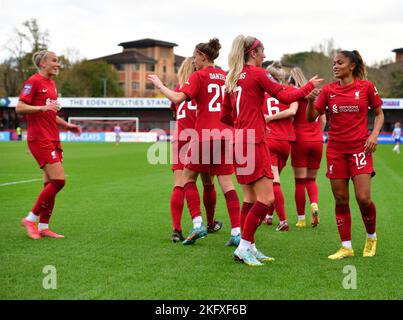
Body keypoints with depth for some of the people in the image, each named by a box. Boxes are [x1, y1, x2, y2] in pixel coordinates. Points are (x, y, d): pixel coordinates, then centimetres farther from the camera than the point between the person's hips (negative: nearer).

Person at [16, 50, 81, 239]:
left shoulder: (51, 84, 19)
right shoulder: (34, 81, -8)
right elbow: (20, 108, -15)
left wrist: (66, 125, 18)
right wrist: (43, 107, -25)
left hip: (52, 140, 9)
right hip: (39, 139, -9)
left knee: (50, 184, 7)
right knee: (58, 180, -14)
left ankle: (43, 227, 12)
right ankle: (31, 219, -2)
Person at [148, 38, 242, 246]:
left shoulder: (198, 76, -4)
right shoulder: (225, 76, 13)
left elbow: (177, 99, -15)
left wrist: (160, 85, -2)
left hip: (204, 135, -5)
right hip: (224, 136, 5)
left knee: (188, 178, 12)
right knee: (227, 184, 3)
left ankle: (197, 224, 0)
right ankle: (236, 232, -4)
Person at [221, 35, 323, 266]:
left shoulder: (233, 78, 16)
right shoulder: (257, 73, -6)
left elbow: (225, 116, 19)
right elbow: (285, 96, -9)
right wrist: (310, 86, 5)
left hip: (240, 141, 9)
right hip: (254, 142, -9)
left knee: (250, 199, 11)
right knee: (266, 198, -7)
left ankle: (249, 248, 13)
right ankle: (244, 247, -8)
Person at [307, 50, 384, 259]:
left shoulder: (366, 86, 0)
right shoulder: (328, 90, 4)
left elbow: (379, 113, 10)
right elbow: (311, 118, 2)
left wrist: (374, 134, -7)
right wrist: (311, 101, -18)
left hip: (360, 148, -2)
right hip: (336, 150, 2)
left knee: (363, 198, -10)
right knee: (340, 200, 2)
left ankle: (371, 237, 17)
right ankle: (346, 247, 12)